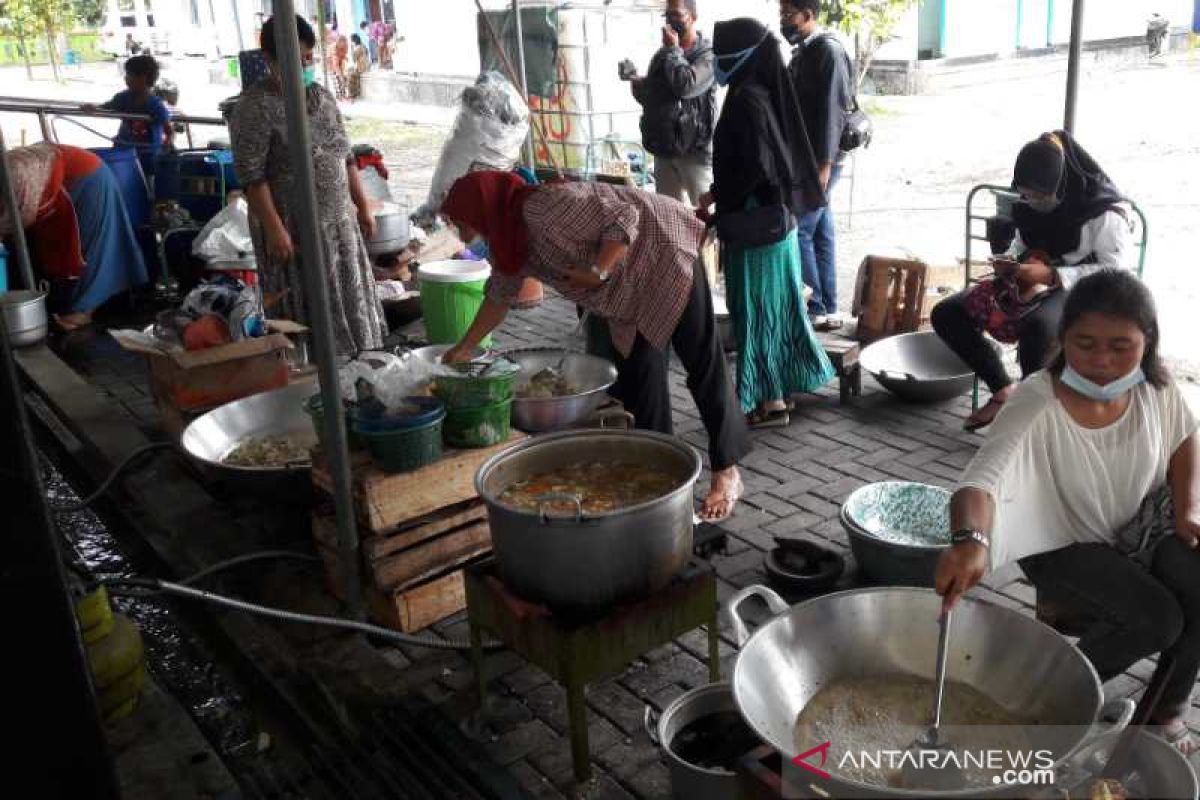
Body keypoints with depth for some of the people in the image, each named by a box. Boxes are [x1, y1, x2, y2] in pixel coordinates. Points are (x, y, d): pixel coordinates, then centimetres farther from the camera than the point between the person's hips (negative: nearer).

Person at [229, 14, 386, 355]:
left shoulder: (321, 96, 9)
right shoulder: (255, 108, -13)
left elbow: (345, 156, 15)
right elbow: (251, 176, -17)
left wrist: (362, 205, 12)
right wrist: (273, 228, -22)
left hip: (339, 221, 7)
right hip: (294, 227, -7)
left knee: (349, 299, 13)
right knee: (307, 310, -1)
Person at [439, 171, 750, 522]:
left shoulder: (543, 207, -27)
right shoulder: (508, 242, 3)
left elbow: (624, 217, -25)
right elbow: (500, 295, 17)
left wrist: (597, 272, -29)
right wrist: (465, 348, 20)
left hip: (665, 250, -9)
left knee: (702, 364, -5)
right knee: (639, 373, 8)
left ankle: (727, 474, 1)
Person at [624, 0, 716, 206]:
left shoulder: (707, 54, -6)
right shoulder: (662, 54, 15)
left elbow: (686, 85, -23)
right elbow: (650, 98, 21)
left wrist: (673, 50, -10)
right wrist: (636, 83, -1)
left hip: (695, 150, -7)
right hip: (664, 148, 7)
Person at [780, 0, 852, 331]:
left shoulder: (828, 50, -12)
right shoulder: (803, 51, 15)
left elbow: (833, 110, -19)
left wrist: (824, 165, -23)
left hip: (819, 161, -9)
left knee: (797, 232, -9)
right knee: (820, 234, 9)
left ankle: (815, 308, -1)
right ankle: (827, 309, 14)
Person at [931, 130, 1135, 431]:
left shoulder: (1104, 212, -16)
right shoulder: (1031, 204, 4)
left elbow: (1117, 270, -20)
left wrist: (1051, 274, -26)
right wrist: (1011, 260, -2)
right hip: (1030, 283, 7)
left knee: (1037, 326, -43)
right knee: (945, 315, -8)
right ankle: (1003, 391, 2)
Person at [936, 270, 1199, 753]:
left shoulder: (1154, 386, -13)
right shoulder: (1036, 404, -30)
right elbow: (981, 482, -43)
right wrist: (970, 539, -64)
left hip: (1143, 526, 5)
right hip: (1065, 544, -5)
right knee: (1156, 619, -24)